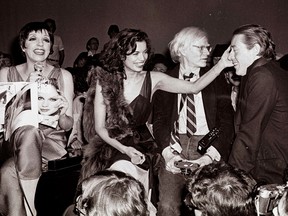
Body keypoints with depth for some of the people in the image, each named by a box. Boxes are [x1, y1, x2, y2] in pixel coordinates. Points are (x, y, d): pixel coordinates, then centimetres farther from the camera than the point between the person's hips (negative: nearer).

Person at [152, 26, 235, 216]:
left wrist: (212, 154, -12)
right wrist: (167, 153, -10)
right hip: (175, 145, 0)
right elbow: (159, 120, 5)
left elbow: (226, 121, 2)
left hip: (207, 145, 0)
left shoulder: (216, 79, 7)